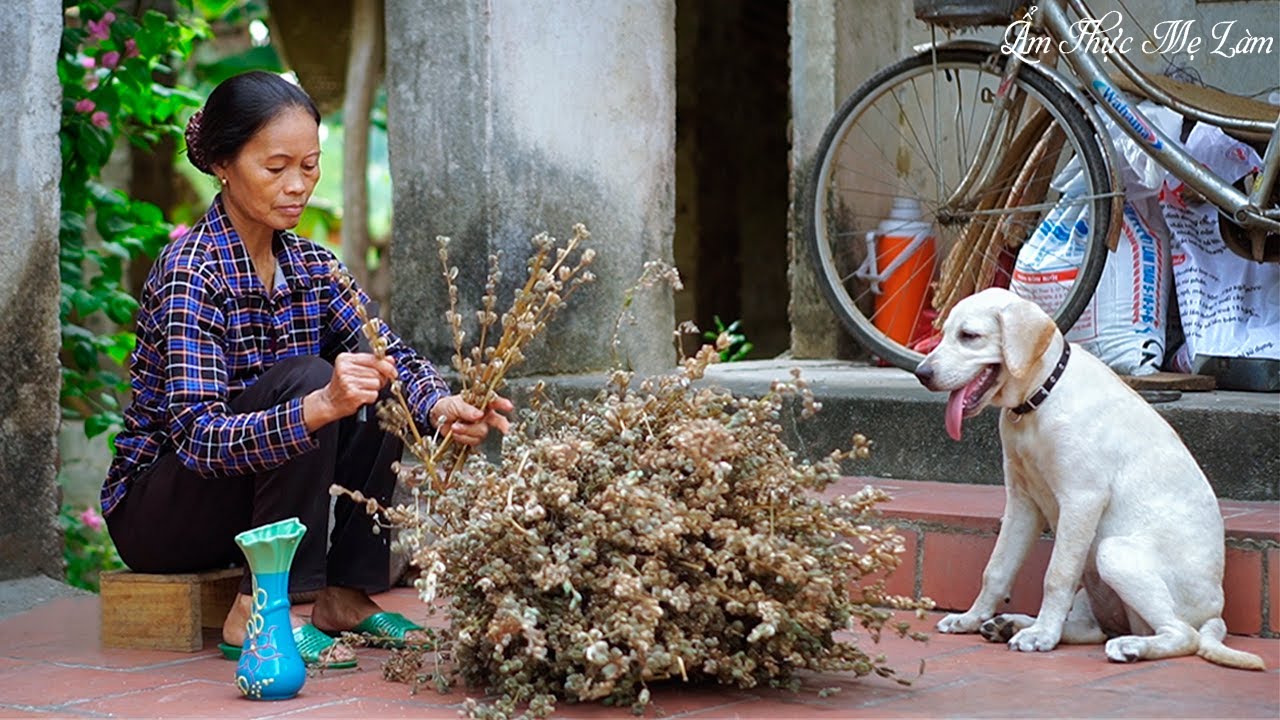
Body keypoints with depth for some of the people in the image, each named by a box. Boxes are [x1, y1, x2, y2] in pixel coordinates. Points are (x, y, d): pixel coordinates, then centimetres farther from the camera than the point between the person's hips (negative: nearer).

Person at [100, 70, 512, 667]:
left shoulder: (311, 265, 2)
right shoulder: (191, 276, -22)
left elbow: (393, 353, -9)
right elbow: (198, 438, -32)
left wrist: (441, 406, -32)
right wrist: (319, 407, -48)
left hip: (264, 493, 7)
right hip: (155, 515, -7)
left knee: (372, 381, -9)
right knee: (305, 378, -26)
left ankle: (346, 597, -6)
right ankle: (257, 614, -24)